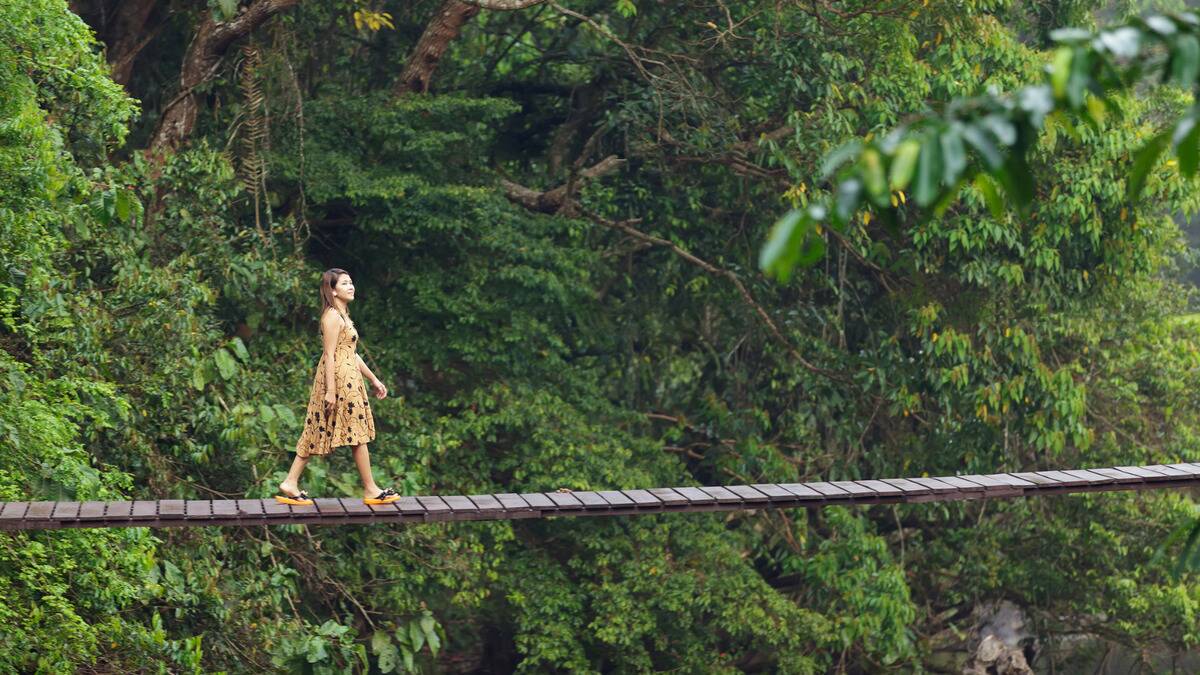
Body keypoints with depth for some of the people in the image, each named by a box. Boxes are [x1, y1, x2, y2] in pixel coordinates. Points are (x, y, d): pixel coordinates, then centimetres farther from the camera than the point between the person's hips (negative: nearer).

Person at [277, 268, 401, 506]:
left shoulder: (342, 316, 18)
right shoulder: (332, 316, -13)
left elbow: (352, 353, 22)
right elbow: (329, 355, -18)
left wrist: (373, 379, 23)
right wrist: (331, 390, -21)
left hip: (349, 377, 10)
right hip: (339, 379, -10)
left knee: (318, 433, 8)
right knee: (359, 434, -3)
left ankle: (290, 484, 8)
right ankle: (370, 490, 4)